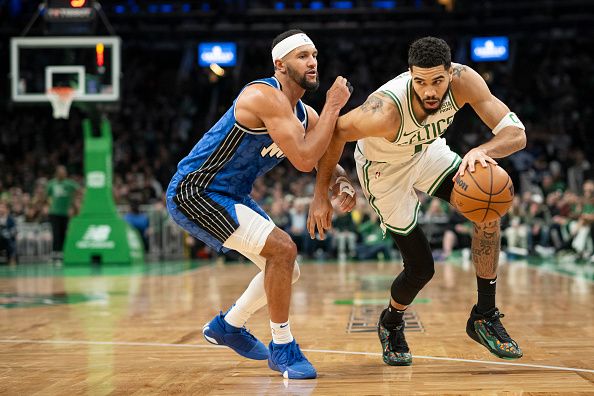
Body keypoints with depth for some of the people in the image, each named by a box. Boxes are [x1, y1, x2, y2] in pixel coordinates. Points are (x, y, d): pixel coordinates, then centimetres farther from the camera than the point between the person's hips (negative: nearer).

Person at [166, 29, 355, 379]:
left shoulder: (303, 112, 6)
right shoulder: (266, 96, -24)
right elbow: (304, 160, -31)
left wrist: (342, 183, -5)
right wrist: (334, 105, -24)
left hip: (231, 195, 10)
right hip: (193, 193, -10)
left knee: (286, 268, 14)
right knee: (282, 249, -21)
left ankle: (228, 326, 34)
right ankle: (282, 347, -7)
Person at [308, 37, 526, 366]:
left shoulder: (464, 81, -30)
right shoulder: (387, 109, -40)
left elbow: (516, 134, -31)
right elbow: (335, 132, -23)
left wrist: (482, 151, -52)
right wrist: (321, 195, -19)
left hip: (426, 152, 4)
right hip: (384, 169, -4)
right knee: (420, 268, -4)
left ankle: (484, 317, -5)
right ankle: (391, 323, 32)